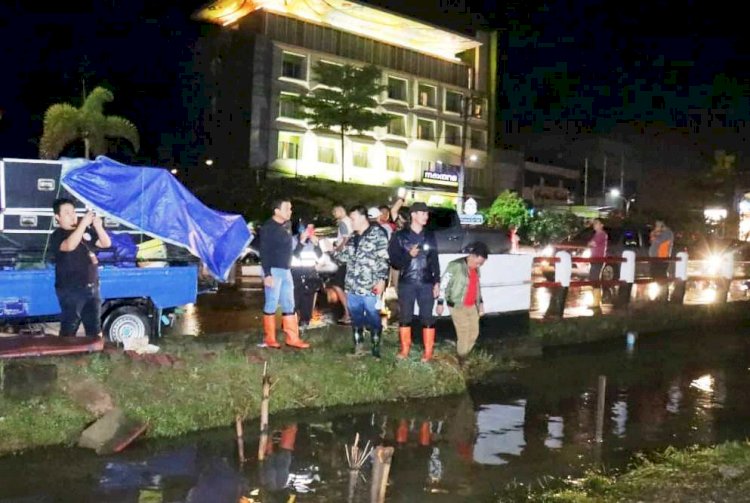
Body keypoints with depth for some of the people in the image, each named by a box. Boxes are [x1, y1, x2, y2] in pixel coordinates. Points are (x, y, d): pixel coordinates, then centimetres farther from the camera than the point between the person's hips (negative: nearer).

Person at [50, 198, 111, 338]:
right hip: (70, 290, -6)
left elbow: (106, 244, 5)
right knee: (69, 329, -2)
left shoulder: (87, 231, 11)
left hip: (91, 288, 6)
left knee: (95, 327, 14)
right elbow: (70, 245, -28)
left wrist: (98, 226, -11)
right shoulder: (57, 236, -7)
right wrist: (83, 223, -29)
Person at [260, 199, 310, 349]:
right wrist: (267, 273, -20)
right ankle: (269, 339, 9)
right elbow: (264, 252, -16)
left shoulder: (285, 227, 13)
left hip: (286, 271, 8)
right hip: (273, 271, -8)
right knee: (271, 305, -1)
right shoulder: (268, 228, -11)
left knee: (289, 305, 8)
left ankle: (292, 338, 13)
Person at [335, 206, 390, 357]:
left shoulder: (377, 233, -5)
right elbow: (345, 256, 22)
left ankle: (376, 348, 14)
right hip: (352, 287, 6)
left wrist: (381, 279, -15)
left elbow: (383, 259, -10)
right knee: (356, 318, 14)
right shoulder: (353, 237, 15)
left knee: (373, 319, 1)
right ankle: (357, 346, 26)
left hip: (370, 287, -6)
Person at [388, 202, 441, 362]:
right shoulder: (400, 236, 1)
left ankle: (428, 352, 8)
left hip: (426, 283, 1)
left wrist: (437, 282, 4)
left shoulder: (430, 236, 10)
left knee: (428, 318, 0)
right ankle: (405, 350, 21)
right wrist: (409, 255, -19)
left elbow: (435, 261, 10)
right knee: (405, 317, 7)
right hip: (406, 283, -1)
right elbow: (394, 261, -3)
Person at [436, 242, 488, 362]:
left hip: (472, 306, 8)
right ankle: (462, 361, 7)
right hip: (458, 306, -8)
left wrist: (480, 303, 21)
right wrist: (440, 303, -13)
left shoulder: (476, 269, 9)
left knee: (474, 333, 10)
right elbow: (443, 284, -12)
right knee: (464, 334, -8)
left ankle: (465, 357, 27)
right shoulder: (456, 266, -15)